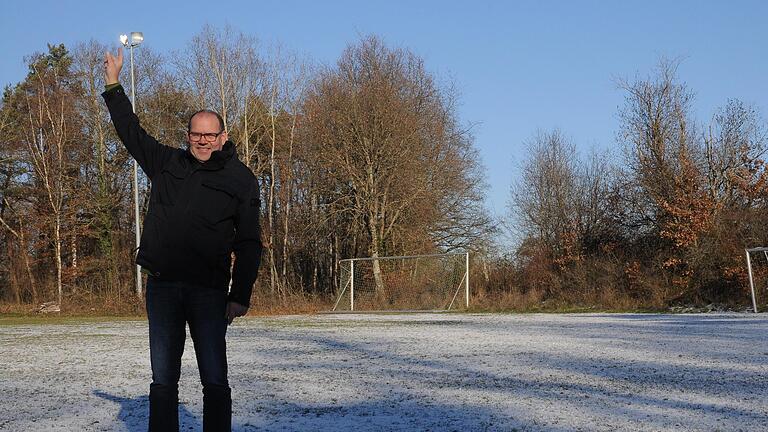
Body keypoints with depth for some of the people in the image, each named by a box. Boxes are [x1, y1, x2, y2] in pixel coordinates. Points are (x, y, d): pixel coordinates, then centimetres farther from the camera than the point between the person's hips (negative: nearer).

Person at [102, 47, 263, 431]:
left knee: (214, 381, -1)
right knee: (163, 380, 7)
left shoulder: (240, 178, 3)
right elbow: (130, 130, 26)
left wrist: (241, 296, -6)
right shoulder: (167, 163, 13)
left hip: (209, 290, -3)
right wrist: (113, 84, 25)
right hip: (162, 286, 3)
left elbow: (248, 243, 0)